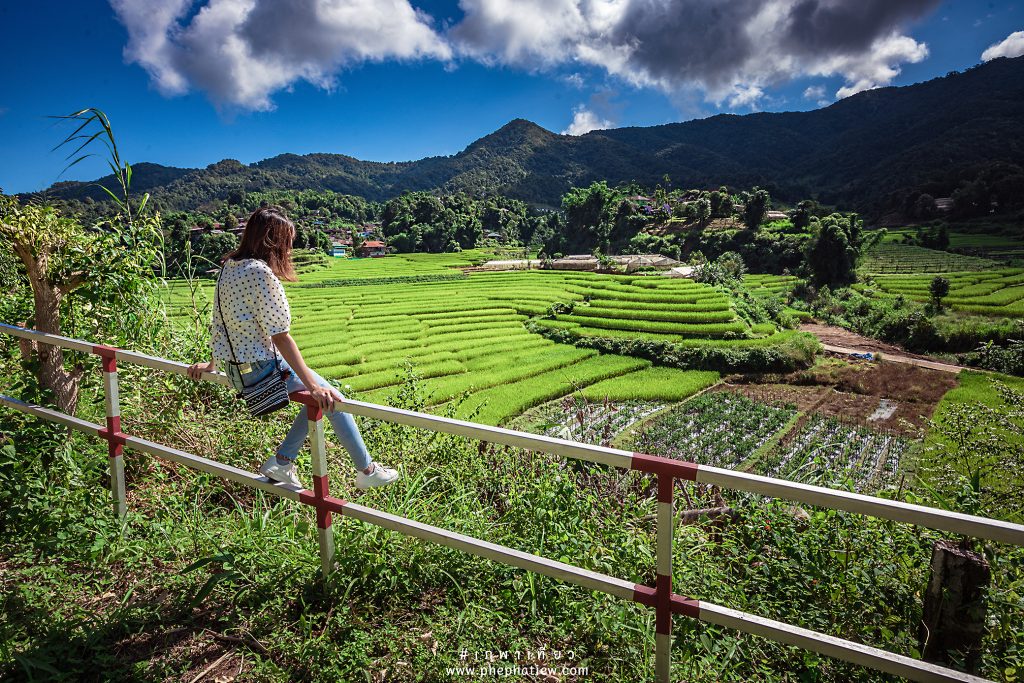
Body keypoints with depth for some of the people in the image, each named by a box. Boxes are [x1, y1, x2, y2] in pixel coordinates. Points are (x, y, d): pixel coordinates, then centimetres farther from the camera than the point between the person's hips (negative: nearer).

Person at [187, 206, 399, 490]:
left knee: (318, 398, 16)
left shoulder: (229, 266, 6)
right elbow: (281, 336, -25)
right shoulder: (260, 272, -22)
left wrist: (211, 364, 27)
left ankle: (281, 461, 18)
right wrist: (313, 386, -24)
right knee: (329, 398, 2)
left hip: (236, 369, 9)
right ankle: (367, 471, 12)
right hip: (262, 368, -9)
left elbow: (220, 322, 16)